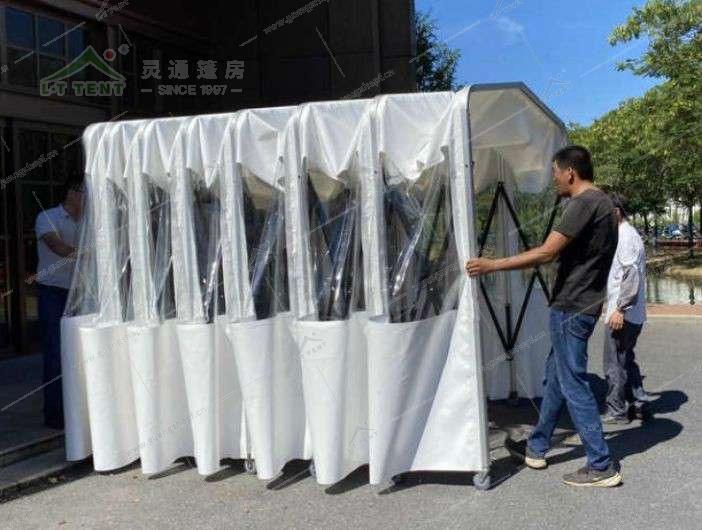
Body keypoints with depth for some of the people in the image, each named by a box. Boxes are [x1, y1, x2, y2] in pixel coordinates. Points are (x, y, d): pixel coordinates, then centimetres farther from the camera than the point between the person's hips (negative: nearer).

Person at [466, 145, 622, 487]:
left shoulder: (584, 204, -17)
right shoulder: (603, 203, 14)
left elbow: (546, 253, -22)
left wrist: (492, 265, -19)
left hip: (571, 308, -10)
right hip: (583, 305, 10)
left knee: (573, 385, -2)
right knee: (556, 377, 17)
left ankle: (601, 466, 6)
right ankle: (536, 448, 28)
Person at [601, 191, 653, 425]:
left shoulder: (625, 237, -15)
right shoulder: (628, 235, 16)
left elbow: (631, 275, -23)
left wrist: (620, 309, -24)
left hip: (622, 314, -10)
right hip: (633, 315, 10)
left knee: (614, 362, 0)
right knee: (626, 358, 20)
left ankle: (615, 411, 8)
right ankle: (639, 400, 24)